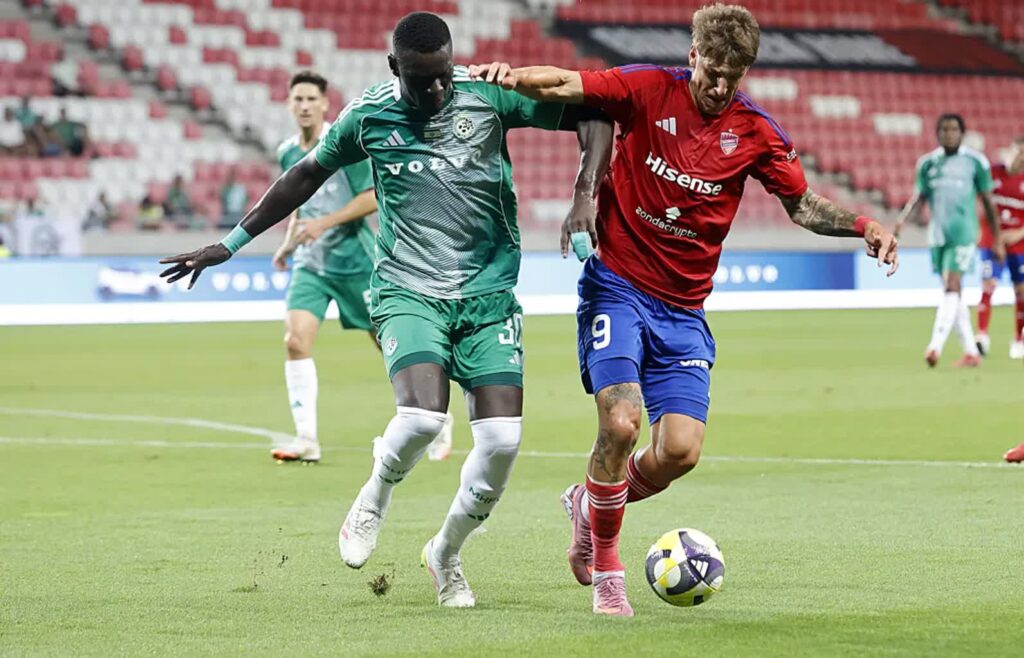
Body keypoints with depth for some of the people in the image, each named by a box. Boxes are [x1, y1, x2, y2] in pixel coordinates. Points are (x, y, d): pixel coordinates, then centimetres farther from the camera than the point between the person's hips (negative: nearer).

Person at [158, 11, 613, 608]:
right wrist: (232, 243, 20)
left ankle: (446, 554, 17)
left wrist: (587, 193, -16)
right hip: (409, 293, -1)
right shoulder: (368, 116, -1)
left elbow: (590, 116, 0)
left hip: (489, 296, 1)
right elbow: (308, 175, 16)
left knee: (503, 438, -11)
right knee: (422, 415, -28)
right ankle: (376, 498, 8)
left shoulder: (489, 94, -5)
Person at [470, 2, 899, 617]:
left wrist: (863, 225, -7)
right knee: (621, 423, -21)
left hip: (683, 308, 3)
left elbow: (802, 203, 11)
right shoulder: (648, 91, -7)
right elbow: (563, 86, -14)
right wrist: (512, 75, -35)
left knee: (681, 451, -9)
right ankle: (604, 566, 1)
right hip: (617, 287, -3)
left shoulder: (756, 134, 0)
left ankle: (592, 503, 24)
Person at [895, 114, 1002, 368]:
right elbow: (918, 198, 10)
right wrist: (902, 220, -10)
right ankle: (971, 352, 16)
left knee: (952, 287, -17)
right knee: (952, 294, 8)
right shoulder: (928, 163, 10)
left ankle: (935, 346, -24)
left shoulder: (975, 162, 0)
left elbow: (988, 202, 5)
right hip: (938, 234, 5)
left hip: (963, 235, -5)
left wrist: (997, 241, 7)